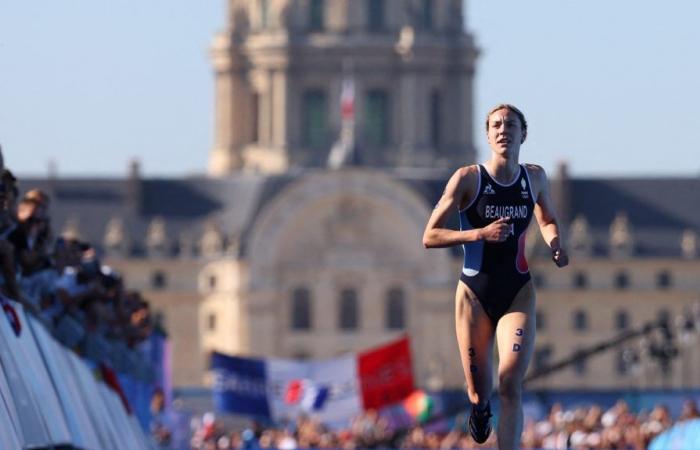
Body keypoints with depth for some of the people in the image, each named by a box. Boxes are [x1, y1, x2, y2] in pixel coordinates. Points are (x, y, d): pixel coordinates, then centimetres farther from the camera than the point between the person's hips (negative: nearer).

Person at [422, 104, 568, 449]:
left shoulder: (535, 178, 3)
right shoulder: (467, 179, -7)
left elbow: (548, 220, 24)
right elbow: (430, 237, -8)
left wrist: (555, 243, 1)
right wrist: (480, 233, -21)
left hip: (518, 293, 1)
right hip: (475, 294, -1)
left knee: (510, 385, -16)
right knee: (478, 391, 7)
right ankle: (480, 407, 46)